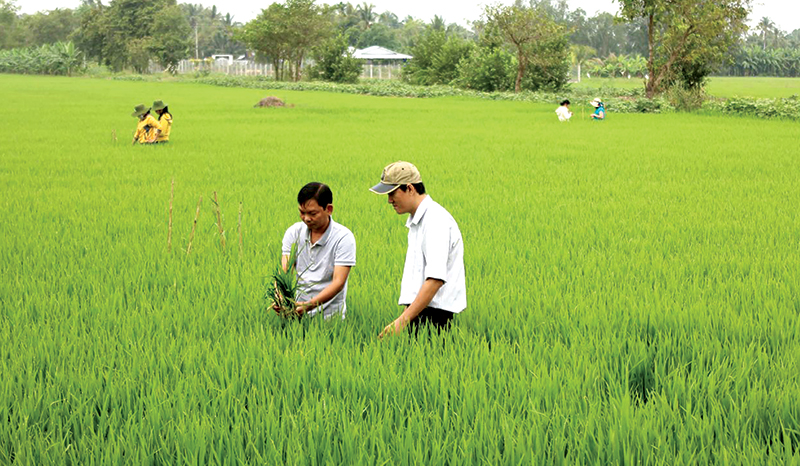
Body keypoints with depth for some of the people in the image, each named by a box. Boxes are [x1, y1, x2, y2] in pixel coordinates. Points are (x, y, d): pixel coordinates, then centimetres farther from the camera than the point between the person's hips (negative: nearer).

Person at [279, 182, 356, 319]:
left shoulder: (344, 237, -8)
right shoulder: (294, 232, 4)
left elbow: (338, 282, -15)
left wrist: (311, 304, -30)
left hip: (329, 315, -4)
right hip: (298, 313, 4)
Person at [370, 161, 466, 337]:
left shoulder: (435, 220, -13)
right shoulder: (416, 221, 20)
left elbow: (436, 278, -22)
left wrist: (403, 319, -24)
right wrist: (406, 315, 18)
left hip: (433, 311, -9)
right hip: (418, 309, 9)